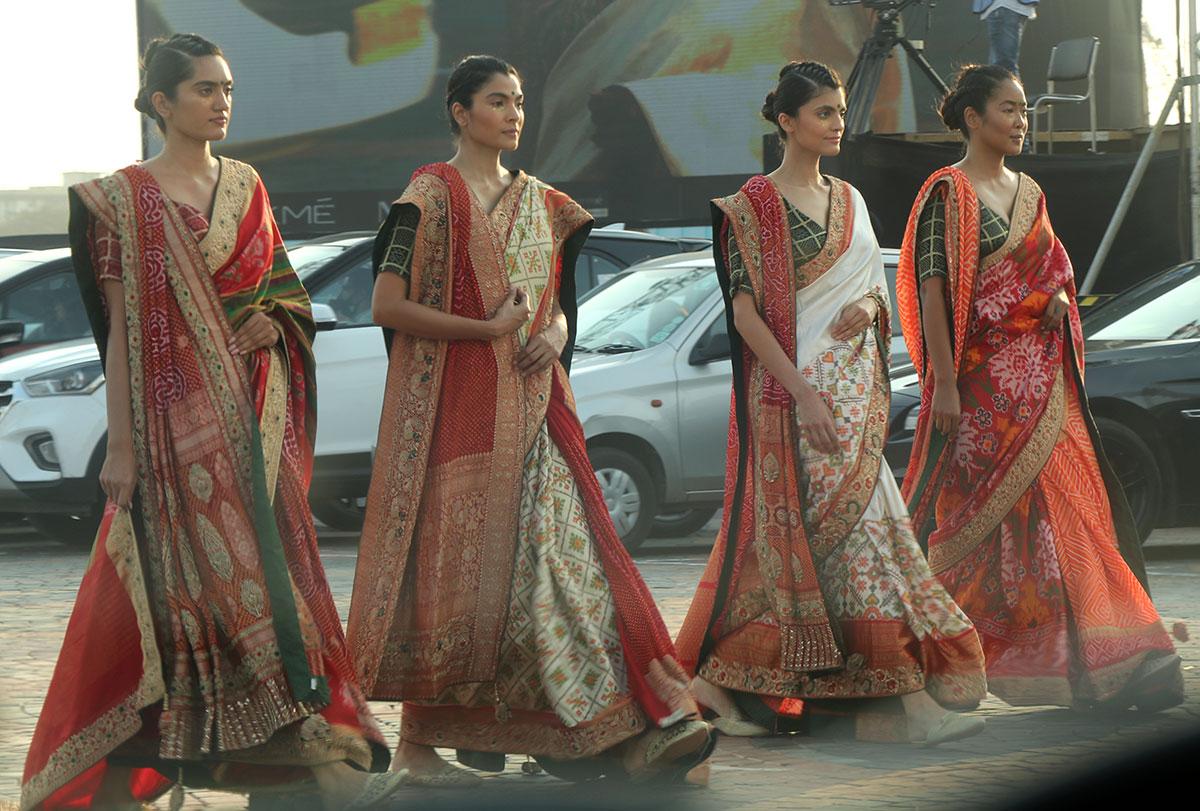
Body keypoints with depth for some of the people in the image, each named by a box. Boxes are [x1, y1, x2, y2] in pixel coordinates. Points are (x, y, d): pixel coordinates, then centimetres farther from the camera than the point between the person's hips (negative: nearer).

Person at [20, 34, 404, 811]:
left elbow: (286, 290, 20)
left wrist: (270, 322, -4)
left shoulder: (245, 187, 14)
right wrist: (121, 447, -8)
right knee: (233, 578, -11)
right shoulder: (123, 200, 0)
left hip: (254, 412, 5)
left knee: (269, 565, -1)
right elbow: (120, 329, -3)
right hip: (178, 417, -5)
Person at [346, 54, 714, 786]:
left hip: (532, 408, 6)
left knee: (565, 555, -2)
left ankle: (623, 731, -6)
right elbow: (388, 305, -11)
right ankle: (419, 741, 5)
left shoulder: (540, 203, 16)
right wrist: (487, 328, -15)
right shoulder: (432, 196, -4)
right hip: (456, 408, -6)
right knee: (452, 564, -4)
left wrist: (555, 335, 0)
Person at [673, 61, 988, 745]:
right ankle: (906, 699, -11)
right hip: (790, 387, -7)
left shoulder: (850, 200, 16)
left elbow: (873, 284, 23)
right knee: (852, 528, -11)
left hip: (854, 388, 7)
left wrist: (868, 306, -3)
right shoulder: (755, 204, -5)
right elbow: (746, 309, -10)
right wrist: (802, 393, -18)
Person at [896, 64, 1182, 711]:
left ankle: (1098, 663, 2)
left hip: (1039, 378, 7)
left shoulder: (1029, 193, 16)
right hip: (981, 379, -7)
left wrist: (1057, 300, 0)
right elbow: (932, 289, -12)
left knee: (1057, 508, 1)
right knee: (980, 512, -5)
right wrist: (944, 385, -18)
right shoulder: (948, 193, -6)